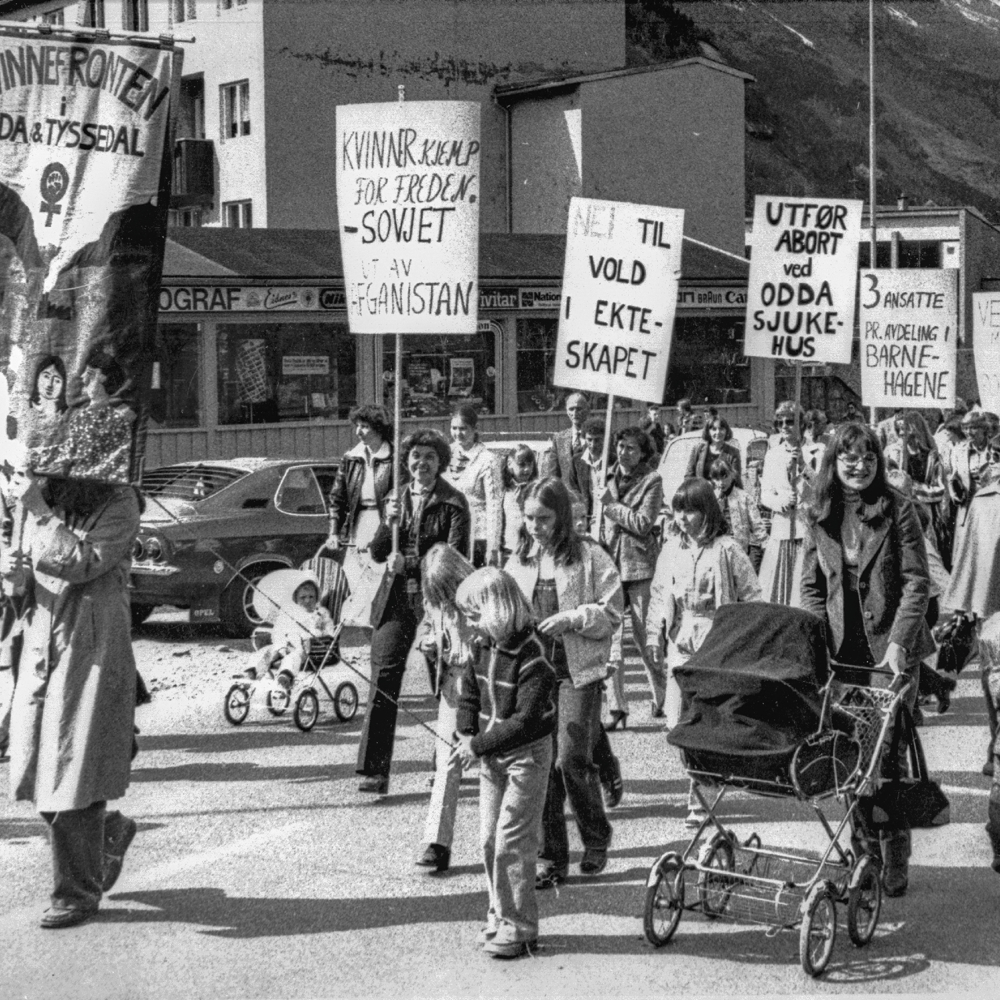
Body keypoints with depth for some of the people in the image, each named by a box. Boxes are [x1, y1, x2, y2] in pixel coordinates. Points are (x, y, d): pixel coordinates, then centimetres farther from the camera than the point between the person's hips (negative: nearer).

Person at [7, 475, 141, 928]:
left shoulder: (118, 503, -7)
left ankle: (77, 893, 7)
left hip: (91, 651, -6)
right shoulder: (45, 501, 9)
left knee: (74, 771, -5)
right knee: (34, 768, 9)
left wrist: (39, 512, -19)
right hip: (41, 648, 6)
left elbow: (83, 562, -20)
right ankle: (110, 832, 35)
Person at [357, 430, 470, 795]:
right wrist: (389, 524, -10)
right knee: (384, 674, -8)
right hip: (399, 597, 3)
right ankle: (374, 769, -11)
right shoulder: (397, 498, 13)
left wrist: (409, 565, -17)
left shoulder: (453, 503, -3)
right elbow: (378, 554, 8)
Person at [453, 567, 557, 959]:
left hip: (526, 755, -8)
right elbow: (470, 691, 13)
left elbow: (525, 721, -25)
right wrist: (466, 734, -4)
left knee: (511, 843, -7)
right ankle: (500, 916, 24)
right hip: (491, 755, 8)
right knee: (489, 839, 12)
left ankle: (519, 927, 2)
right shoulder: (486, 647, 3)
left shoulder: (532, 657, -22)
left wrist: (480, 746, -23)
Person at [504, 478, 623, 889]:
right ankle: (550, 858, 10)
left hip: (578, 672, -4)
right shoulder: (518, 562, 12)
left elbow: (612, 613, -3)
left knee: (572, 759, -11)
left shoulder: (589, 557, -2)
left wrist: (571, 619, -15)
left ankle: (596, 840, 13)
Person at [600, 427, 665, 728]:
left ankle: (662, 698, 18)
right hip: (610, 561, 4)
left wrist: (611, 504, -10)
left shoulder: (651, 481, -2)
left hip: (639, 564, -4)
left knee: (645, 635, 0)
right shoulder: (609, 478, 12)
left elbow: (643, 523, -13)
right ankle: (616, 708, 0)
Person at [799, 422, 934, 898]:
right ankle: (865, 853, 15)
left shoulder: (898, 509, -4)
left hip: (891, 645, -3)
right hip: (840, 646, 3)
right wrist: (820, 642, -3)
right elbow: (811, 586, 9)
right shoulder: (821, 516, 6)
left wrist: (899, 643, -16)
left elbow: (917, 581, -7)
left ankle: (894, 859, 3)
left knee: (884, 749, -7)